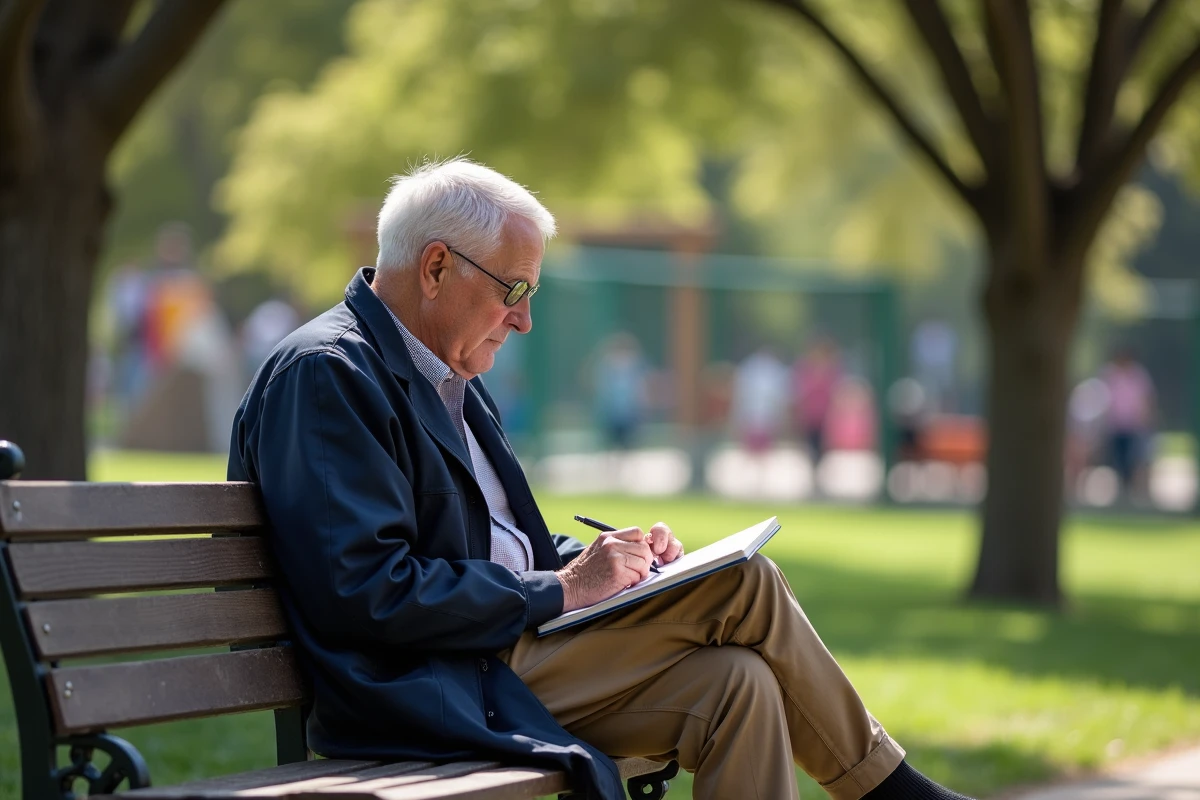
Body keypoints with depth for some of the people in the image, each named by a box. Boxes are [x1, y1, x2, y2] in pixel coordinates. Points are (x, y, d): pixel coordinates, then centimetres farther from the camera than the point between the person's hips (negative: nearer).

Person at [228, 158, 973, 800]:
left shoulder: (453, 380, 18)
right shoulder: (323, 376, -13)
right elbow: (367, 591, -22)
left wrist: (606, 560, 4)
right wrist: (560, 589, -17)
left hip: (507, 649, 10)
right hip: (436, 695, -10)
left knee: (736, 684, -11)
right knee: (743, 587, -11)